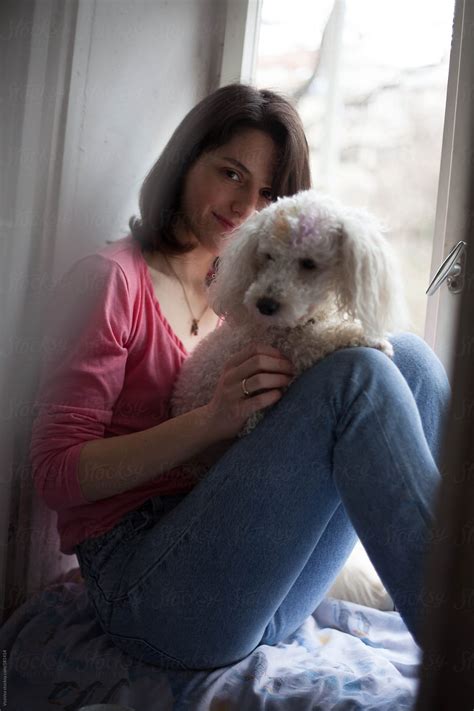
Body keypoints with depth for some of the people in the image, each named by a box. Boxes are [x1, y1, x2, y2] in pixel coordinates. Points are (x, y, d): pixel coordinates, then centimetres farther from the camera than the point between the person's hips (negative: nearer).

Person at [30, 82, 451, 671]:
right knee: (359, 374, -24)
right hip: (142, 586, -6)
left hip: (258, 589, 7)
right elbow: (57, 474, -9)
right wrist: (213, 419, -21)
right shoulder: (113, 280, -1)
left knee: (406, 357, -10)